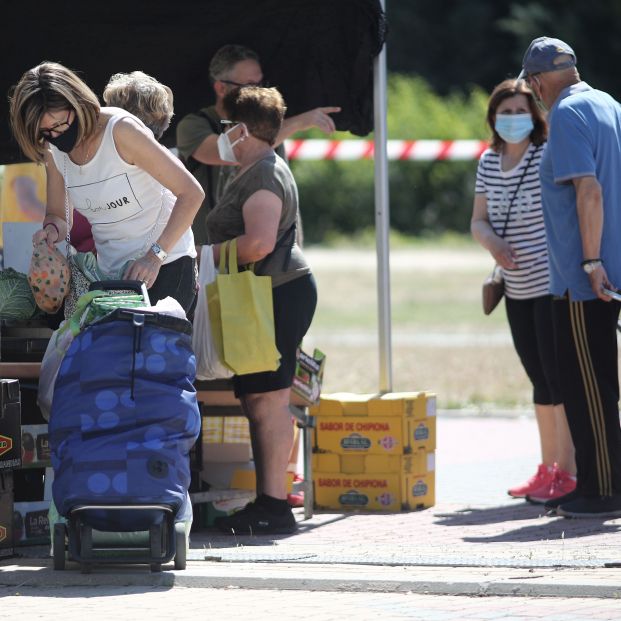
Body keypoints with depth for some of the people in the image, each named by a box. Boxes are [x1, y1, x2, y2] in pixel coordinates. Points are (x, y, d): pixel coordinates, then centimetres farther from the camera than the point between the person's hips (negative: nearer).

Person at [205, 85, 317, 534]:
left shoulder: (263, 176, -13)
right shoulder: (260, 171, 22)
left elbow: (259, 243, -25)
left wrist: (210, 254, -14)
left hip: (278, 295, -11)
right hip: (272, 297, 11)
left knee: (267, 399, -12)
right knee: (259, 400, 11)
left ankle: (274, 506, -13)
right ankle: (267, 502, 13)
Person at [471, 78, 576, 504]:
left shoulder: (550, 158, -11)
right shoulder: (489, 164, 8)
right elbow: (479, 220, 11)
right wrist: (493, 244, -10)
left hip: (554, 284, -7)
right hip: (518, 289, 7)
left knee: (559, 377, -6)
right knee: (539, 380, 14)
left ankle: (567, 473, -1)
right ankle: (548, 470, 23)